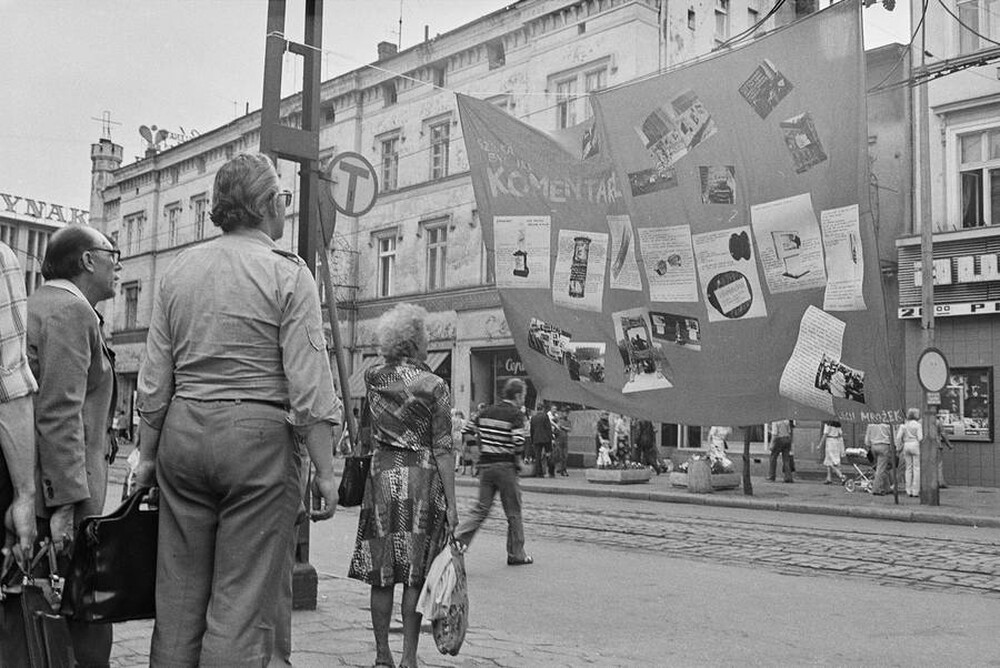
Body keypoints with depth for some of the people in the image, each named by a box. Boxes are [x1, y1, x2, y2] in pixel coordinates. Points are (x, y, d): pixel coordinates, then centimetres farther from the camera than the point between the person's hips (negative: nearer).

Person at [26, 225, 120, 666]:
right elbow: (59, 413, -19)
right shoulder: (70, 310, -11)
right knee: (85, 622, -7)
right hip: (60, 485, -10)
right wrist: (65, 502, -22)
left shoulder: (36, 305, 21)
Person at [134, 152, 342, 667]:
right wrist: (325, 471, -7)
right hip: (259, 435, -5)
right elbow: (309, 386, -11)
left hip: (182, 432, 6)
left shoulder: (178, 271, 10)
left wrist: (147, 455, 18)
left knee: (177, 598, 13)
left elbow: (154, 381, 11)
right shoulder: (287, 273, -5)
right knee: (243, 604, 0)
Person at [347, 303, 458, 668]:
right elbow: (443, 449, -8)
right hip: (422, 481, -2)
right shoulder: (435, 387, -7)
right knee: (415, 574, 5)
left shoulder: (371, 379, 2)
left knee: (381, 573, 9)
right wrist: (451, 502, -5)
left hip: (382, 477, 3)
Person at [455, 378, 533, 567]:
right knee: (513, 512, 7)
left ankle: (457, 540, -4)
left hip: (485, 465, 6)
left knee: (481, 509, 10)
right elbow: (518, 444, -18)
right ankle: (516, 554, 16)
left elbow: (475, 436, 11)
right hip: (505, 466, -6)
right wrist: (518, 462, -1)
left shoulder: (485, 412, 10)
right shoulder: (516, 415, -9)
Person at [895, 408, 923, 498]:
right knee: (917, 469, -1)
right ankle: (915, 491, -4)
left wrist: (898, 447, 8)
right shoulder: (918, 425, -6)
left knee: (908, 469, 10)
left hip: (906, 446, 5)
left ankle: (909, 491, 7)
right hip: (916, 446, -5)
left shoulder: (905, 425, 8)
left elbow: (898, 437, 0)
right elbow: (920, 438, -14)